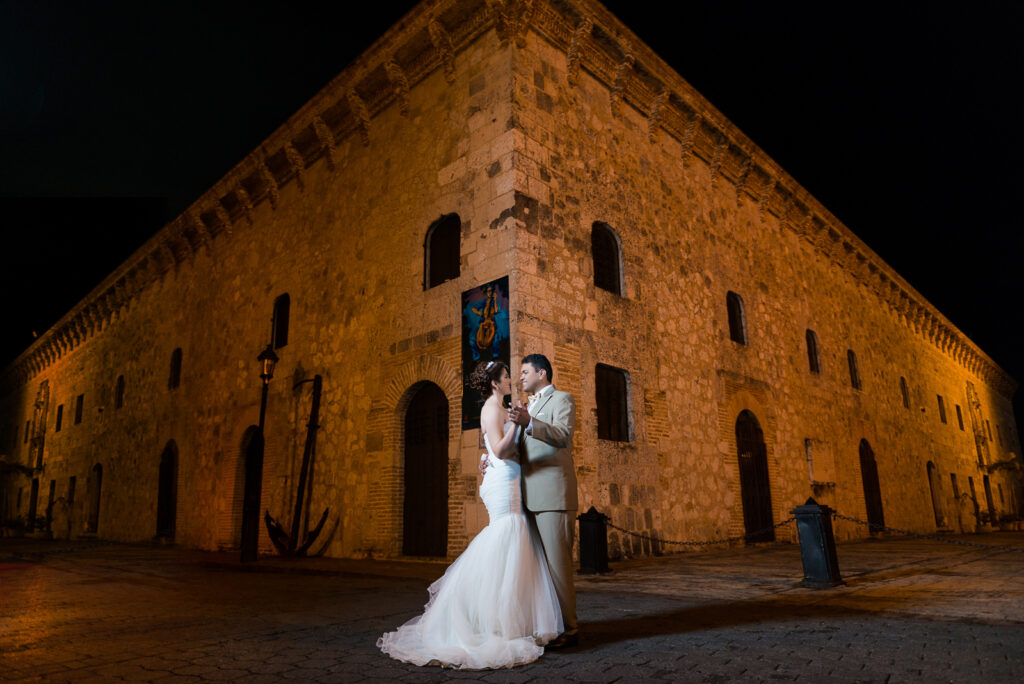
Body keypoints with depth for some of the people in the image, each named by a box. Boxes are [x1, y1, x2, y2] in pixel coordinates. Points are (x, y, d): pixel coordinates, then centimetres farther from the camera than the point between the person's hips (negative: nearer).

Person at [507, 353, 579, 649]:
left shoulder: (562, 399, 0)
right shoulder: (529, 406, 25)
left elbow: (563, 435, -20)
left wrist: (528, 422, -36)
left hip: (554, 494, -8)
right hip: (532, 497, 8)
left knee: (557, 561, -6)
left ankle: (567, 629, 2)